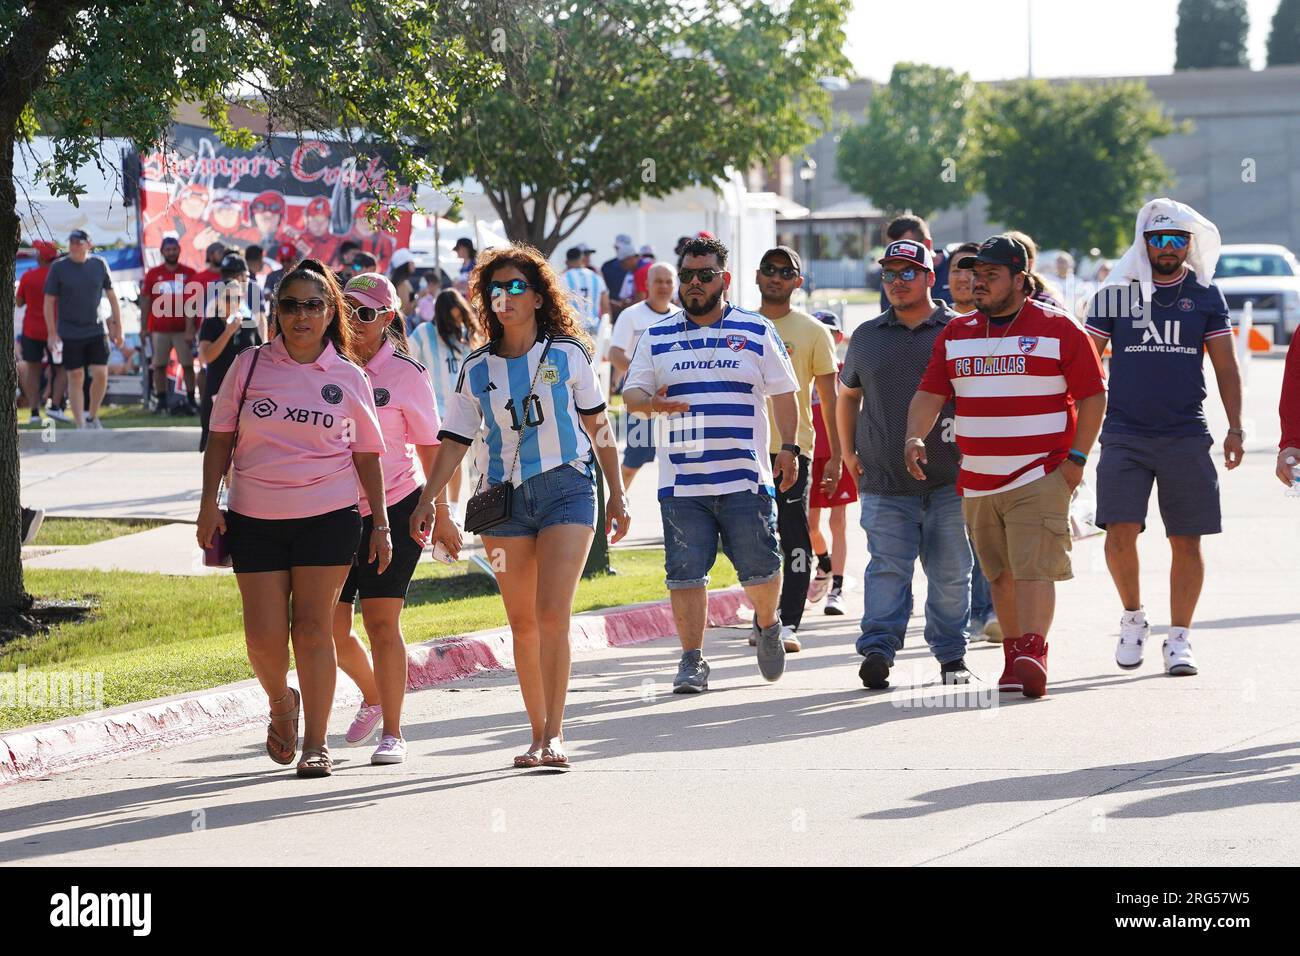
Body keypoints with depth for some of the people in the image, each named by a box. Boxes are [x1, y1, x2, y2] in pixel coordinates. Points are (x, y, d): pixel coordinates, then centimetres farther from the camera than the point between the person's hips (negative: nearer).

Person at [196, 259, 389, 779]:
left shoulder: (348, 377, 4)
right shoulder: (249, 366, 4)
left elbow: (367, 454, 9)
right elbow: (220, 437, 8)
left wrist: (380, 523, 5)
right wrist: (209, 503, 0)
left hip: (328, 516, -1)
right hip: (255, 518, 1)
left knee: (312, 629, -4)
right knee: (264, 635, -2)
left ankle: (315, 744, 4)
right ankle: (281, 703, 30)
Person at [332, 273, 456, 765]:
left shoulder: (405, 374, -4)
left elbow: (429, 446, 2)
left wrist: (441, 514, 4)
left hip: (394, 507, -4)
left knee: (382, 621, -8)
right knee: (332, 629, 4)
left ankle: (392, 733, -2)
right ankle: (372, 696, 34)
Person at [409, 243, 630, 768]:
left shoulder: (568, 354, 2)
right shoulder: (477, 368, 6)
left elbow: (597, 424, 8)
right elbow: (455, 439, 8)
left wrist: (617, 494, 9)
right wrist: (426, 501, -2)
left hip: (566, 488, -3)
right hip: (504, 497, 3)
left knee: (552, 614, -14)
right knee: (522, 624, 4)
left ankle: (554, 733, -12)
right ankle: (538, 735, 12)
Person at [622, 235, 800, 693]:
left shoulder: (757, 331, 6)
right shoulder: (657, 337, 10)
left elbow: (783, 393, 11)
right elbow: (631, 394, 9)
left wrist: (789, 448, 4)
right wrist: (652, 403, -15)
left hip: (746, 478, -1)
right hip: (681, 480, 1)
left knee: (760, 568, 2)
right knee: (685, 574, -4)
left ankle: (767, 625, 31)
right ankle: (692, 661, 4)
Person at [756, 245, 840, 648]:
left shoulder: (812, 331, 3)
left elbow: (829, 397, 4)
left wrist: (836, 455, -1)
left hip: (794, 447, -3)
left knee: (795, 539, -8)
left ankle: (788, 624, -7)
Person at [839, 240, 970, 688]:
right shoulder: (867, 337, 13)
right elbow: (848, 395, 25)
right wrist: (848, 452, 16)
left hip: (949, 478, -1)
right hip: (884, 481, 1)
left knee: (950, 573, 4)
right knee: (888, 568, -10)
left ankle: (951, 655, 14)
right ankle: (878, 649, -16)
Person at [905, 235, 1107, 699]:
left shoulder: (1058, 329, -2)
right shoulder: (956, 333, 12)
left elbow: (1093, 395, -1)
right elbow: (930, 393, 8)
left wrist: (1076, 458, -8)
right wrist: (915, 436, -11)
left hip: (1040, 477, -5)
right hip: (977, 482, 5)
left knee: (1033, 568, -16)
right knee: (1001, 573, 10)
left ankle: (1033, 654, -23)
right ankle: (1014, 654, 18)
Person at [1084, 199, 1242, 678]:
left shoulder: (1206, 295, 7)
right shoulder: (1116, 293, 6)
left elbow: (1225, 366, 9)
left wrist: (1235, 428, 0)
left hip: (1187, 436, 1)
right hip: (1124, 435, -1)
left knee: (1186, 542, 1)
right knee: (1120, 534, -11)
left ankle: (1179, 639, 10)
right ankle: (1133, 617, 12)